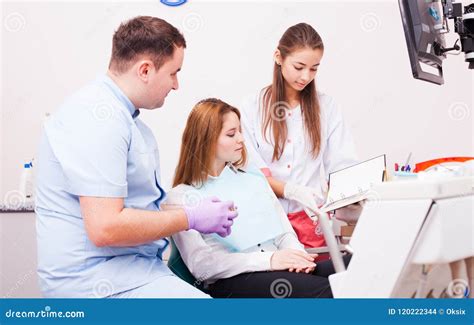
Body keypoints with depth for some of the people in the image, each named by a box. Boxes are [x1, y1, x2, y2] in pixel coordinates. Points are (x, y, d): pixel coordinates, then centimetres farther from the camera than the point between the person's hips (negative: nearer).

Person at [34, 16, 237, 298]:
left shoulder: (121, 113, 15)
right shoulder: (99, 116, -18)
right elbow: (105, 228, -25)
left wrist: (203, 218, 12)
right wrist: (191, 218, -14)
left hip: (131, 265, 10)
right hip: (100, 281, -10)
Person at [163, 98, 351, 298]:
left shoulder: (252, 175, 21)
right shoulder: (181, 197, 3)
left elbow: (284, 231, 16)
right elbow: (201, 264, -9)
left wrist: (296, 253, -8)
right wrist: (267, 260, -17)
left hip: (275, 267, 6)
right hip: (231, 281, -6)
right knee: (322, 289, -34)